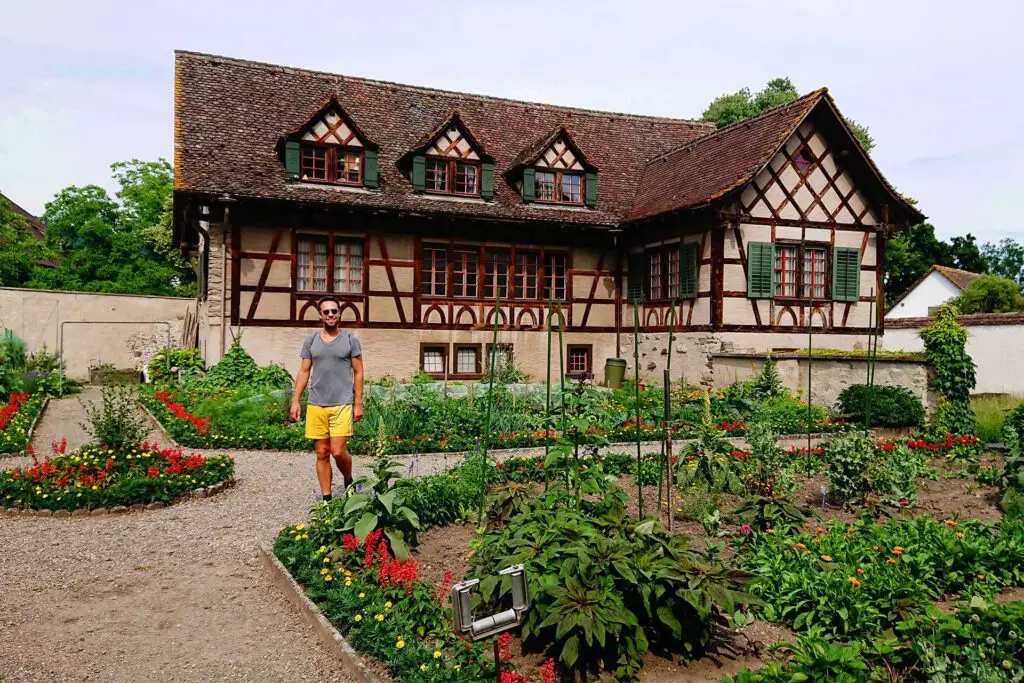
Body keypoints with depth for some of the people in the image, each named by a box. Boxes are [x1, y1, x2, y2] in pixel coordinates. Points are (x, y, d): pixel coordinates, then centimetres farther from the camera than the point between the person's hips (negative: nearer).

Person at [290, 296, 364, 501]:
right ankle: (326, 498, 15)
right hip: (316, 405, 3)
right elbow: (304, 372, 11)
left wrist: (358, 403, -1)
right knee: (322, 453, 5)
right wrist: (295, 400, 3)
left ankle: (349, 482, 20)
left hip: (342, 404, -2)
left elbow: (358, 373, 4)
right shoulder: (311, 340, 9)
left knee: (338, 452, -9)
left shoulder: (350, 340, 3)